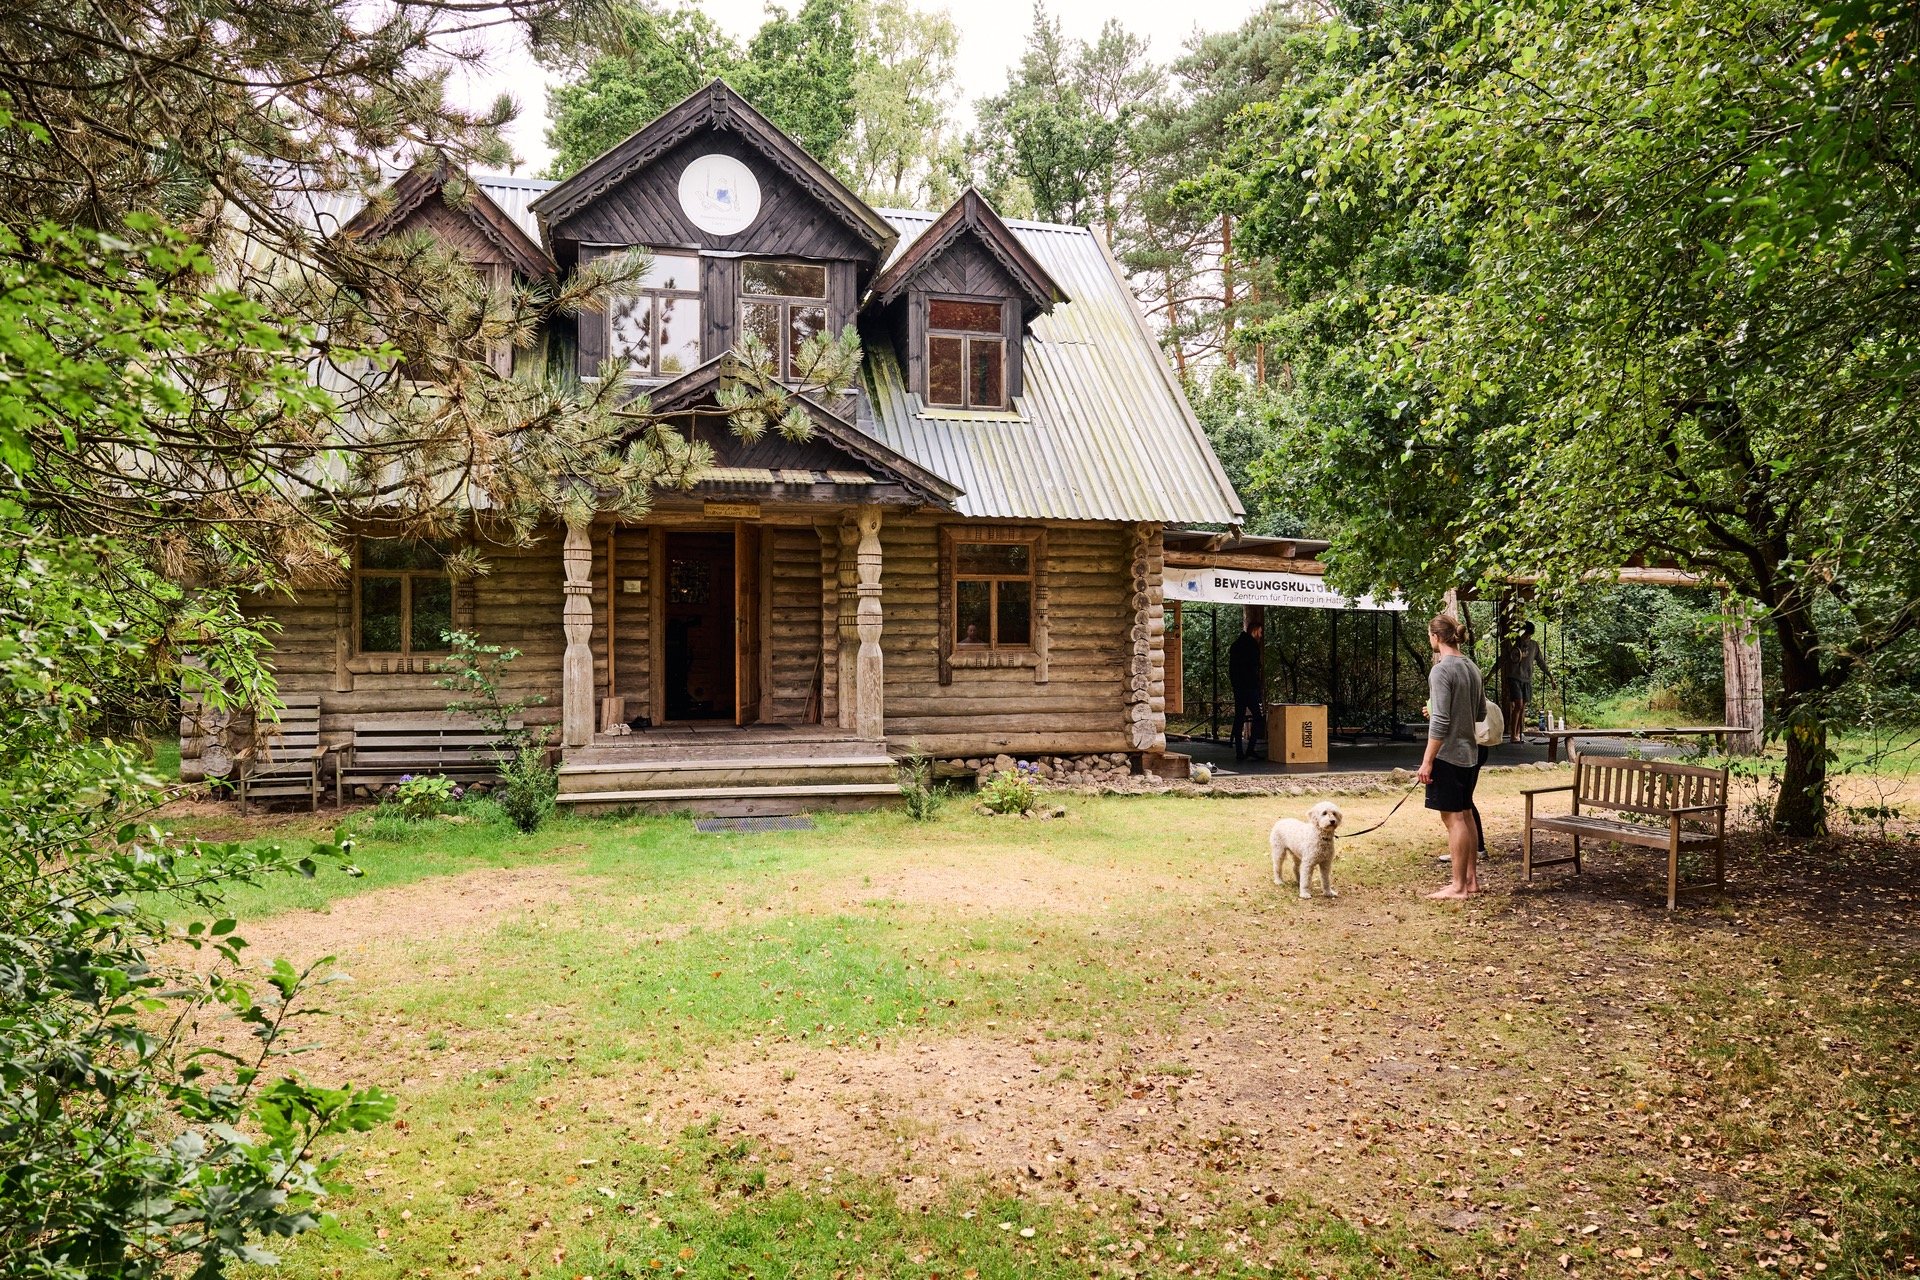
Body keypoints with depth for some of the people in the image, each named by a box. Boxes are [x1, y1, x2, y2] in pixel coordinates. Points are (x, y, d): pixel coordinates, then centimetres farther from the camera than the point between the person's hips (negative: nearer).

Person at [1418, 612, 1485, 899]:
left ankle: (1458, 886, 1)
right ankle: (1471, 878, 23)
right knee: (1465, 815, 16)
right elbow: (1481, 711, 19)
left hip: (1448, 754, -9)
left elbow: (1440, 722, -21)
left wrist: (1427, 761, -18)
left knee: (1453, 818, -3)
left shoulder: (1441, 670, -17)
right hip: (1470, 754, 9)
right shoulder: (1472, 668, 9)